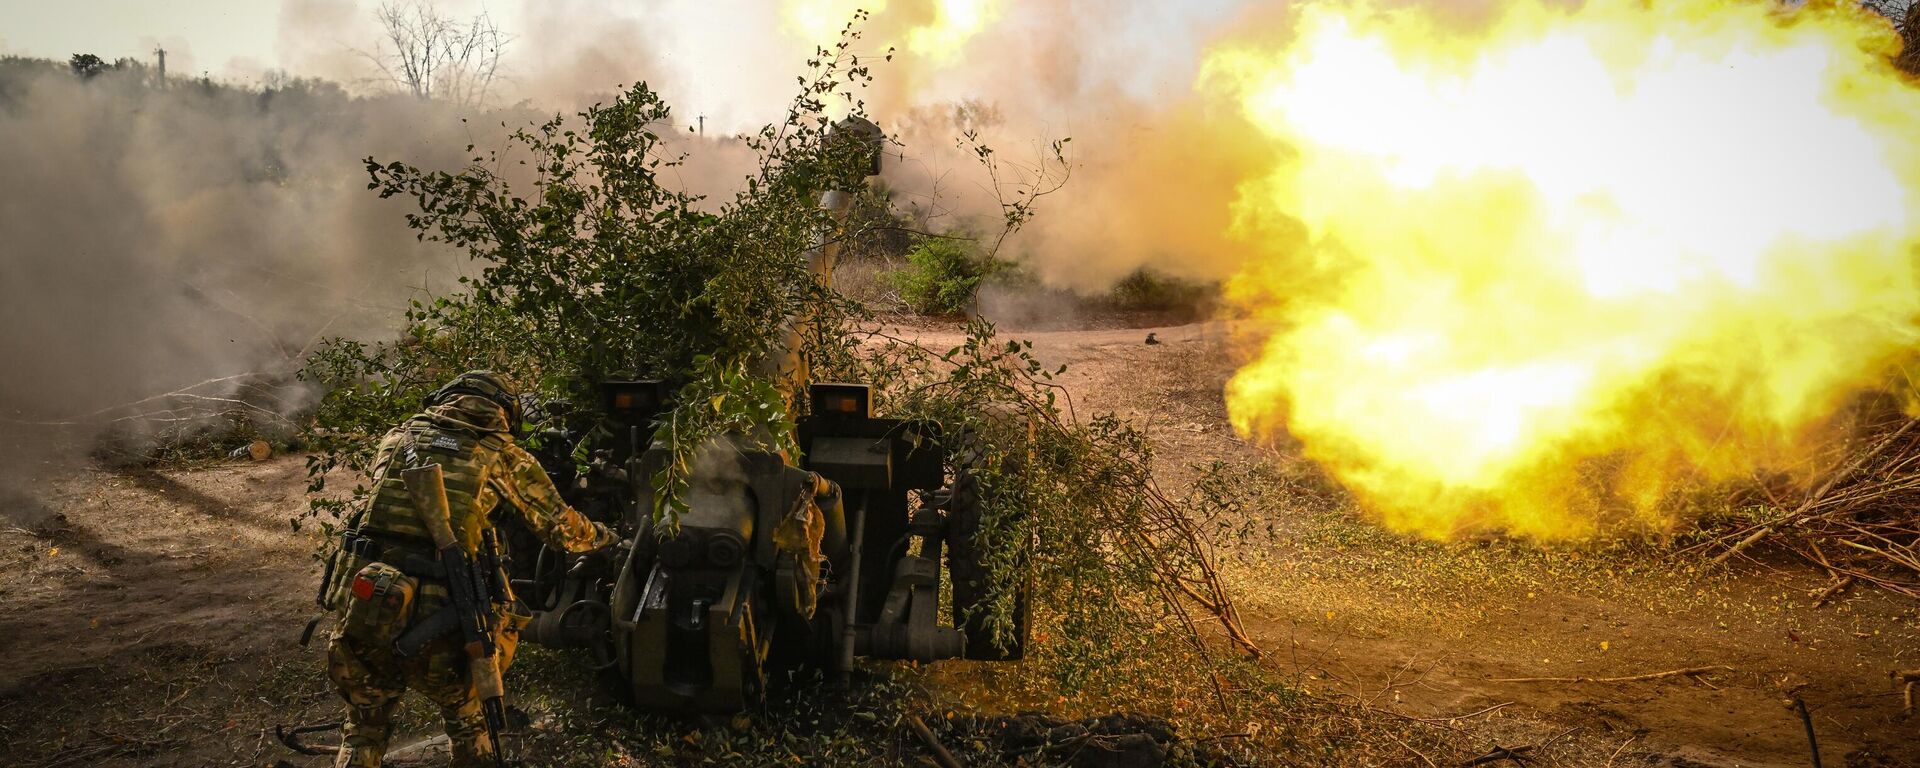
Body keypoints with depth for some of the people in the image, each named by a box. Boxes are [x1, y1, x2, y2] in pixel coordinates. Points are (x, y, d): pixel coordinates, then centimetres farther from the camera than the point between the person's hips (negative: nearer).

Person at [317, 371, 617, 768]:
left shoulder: (399, 436, 15)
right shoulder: (504, 456, 7)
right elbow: (563, 529, 15)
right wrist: (602, 535, 36)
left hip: (361, 605, 3)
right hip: (434, 620, -2)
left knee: (364, 729, 24)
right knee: (466, 721, 24)